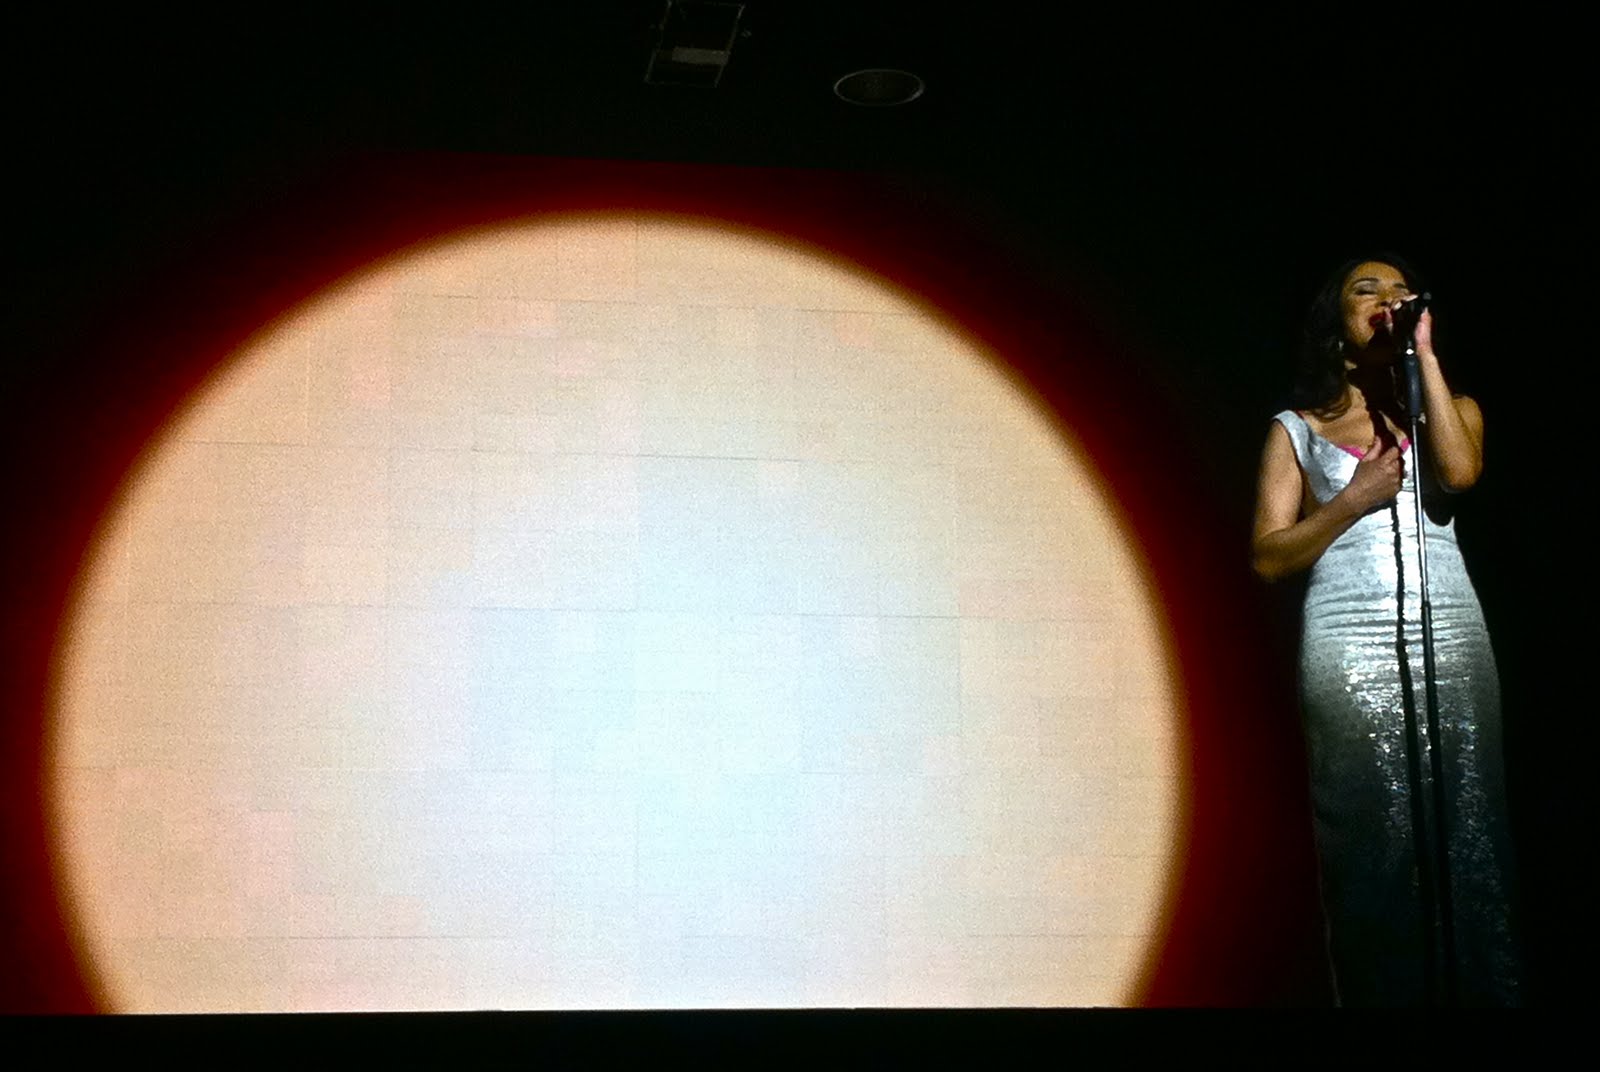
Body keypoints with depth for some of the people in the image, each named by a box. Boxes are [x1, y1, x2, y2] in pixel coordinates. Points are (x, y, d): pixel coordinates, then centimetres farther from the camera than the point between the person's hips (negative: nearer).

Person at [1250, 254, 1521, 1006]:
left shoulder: (1451, 409, 17)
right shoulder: (1299, 429, 13)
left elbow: (1459, 472, -8)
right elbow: (1269, 556, 4)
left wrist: (1423, 352, -4)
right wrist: (1354, 500, -7)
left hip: (1452, 641, 1)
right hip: (1350, 650, -1)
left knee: (1466, 839, -6)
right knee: (1372, 847, -6)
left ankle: (1481, 993, -4)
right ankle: (1383, 996, -2)